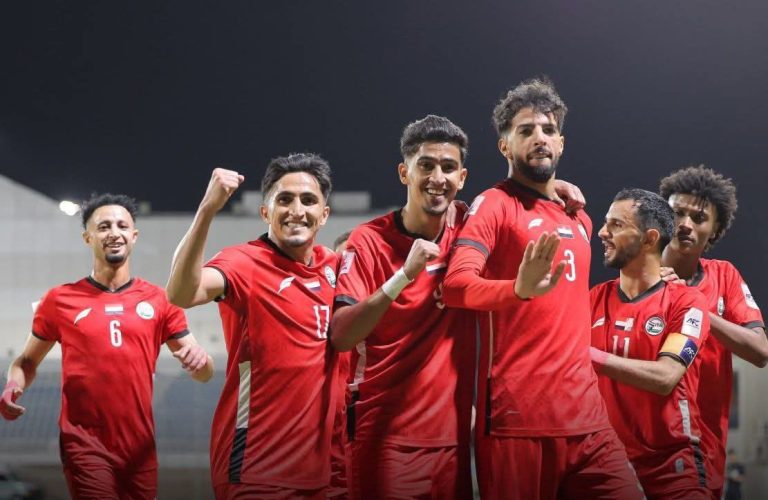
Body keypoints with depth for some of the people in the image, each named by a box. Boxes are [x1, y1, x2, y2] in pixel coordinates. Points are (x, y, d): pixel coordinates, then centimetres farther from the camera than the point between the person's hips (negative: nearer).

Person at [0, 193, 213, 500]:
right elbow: (27, 361, 12)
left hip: (141, 448, 2)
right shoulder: (60, 300, 2)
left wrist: (199, 360, -16)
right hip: (85, 446, -2)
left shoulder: (158, 300, 5)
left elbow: (203, 374, 8)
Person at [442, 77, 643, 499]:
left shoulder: (579, 219, 19)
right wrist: (520, 289, -37)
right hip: (517, 418, -6)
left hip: (586, 418, 6)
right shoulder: (494, 205, -3)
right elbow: (455, 285, -21)